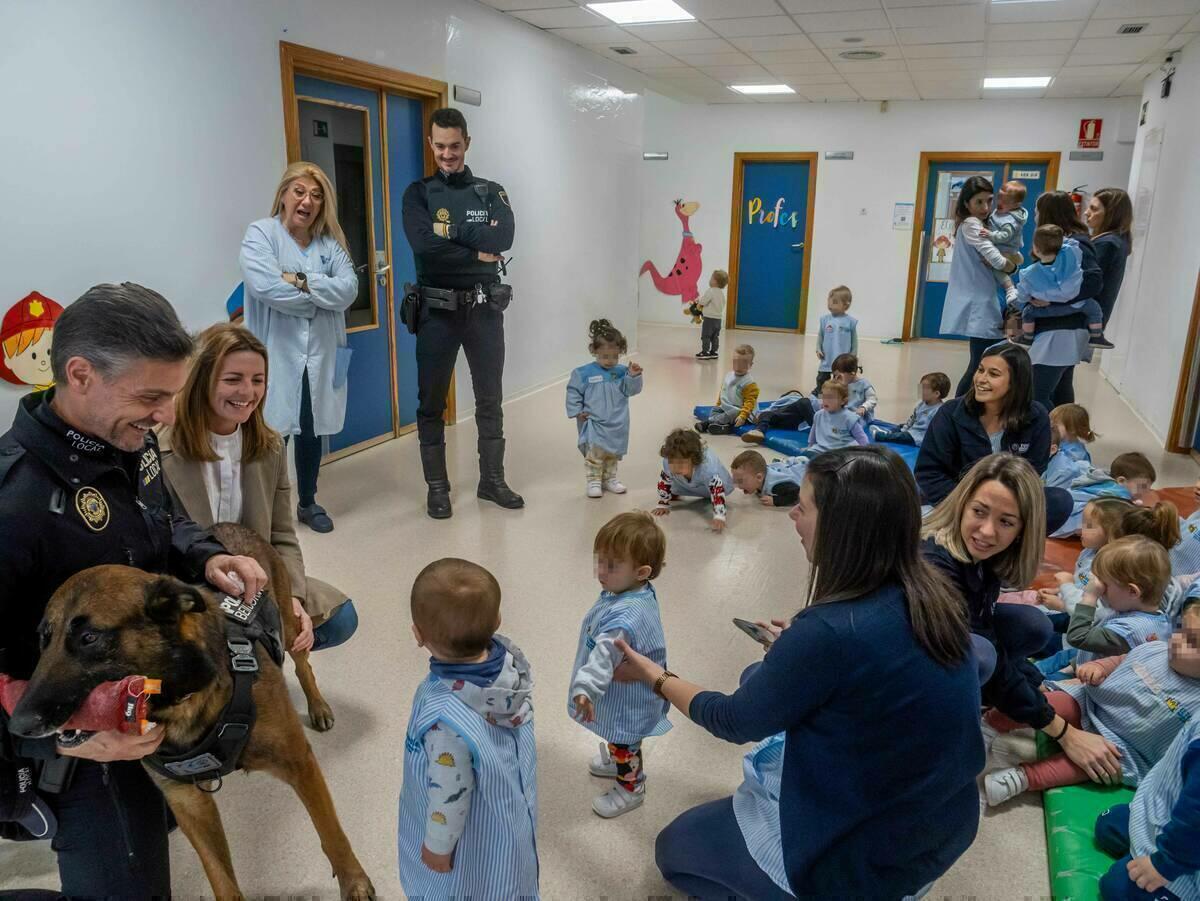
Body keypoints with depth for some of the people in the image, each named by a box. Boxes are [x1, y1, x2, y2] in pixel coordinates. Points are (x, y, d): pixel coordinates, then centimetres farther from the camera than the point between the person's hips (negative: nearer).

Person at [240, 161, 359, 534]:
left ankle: (308, 503, 32)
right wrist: (321, 294, -8)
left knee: (313, 431, 14)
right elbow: (265, 286, -19)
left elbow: (348, 289, -6)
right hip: (275, 355, -4)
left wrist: (302, 281, -17)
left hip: (320, 356, 4)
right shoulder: (260, 233, -3)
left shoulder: (330, 242, 10)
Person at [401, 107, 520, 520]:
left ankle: (492, 480, 22)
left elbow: (503, 238, -12)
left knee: (490, 398, 9)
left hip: (484, 309, 2)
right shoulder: (419, 193, 3)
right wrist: (477, 254, -12)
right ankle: (437, 486, 17)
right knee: (432, 401, 4)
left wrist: (451, 230, -13)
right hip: (437, 310, -1)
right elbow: (424, 245, -15)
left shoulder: (491, 192, 8)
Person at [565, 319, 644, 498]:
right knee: (594, 453, -7)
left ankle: (609, 479, 31)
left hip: (617, 425, 3)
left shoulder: (622, 372, 0)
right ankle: (594, 481, 7)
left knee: (613, 454, 15)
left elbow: (631, 390, -5)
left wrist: (633, 376, -22)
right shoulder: (584, 373, -7)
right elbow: (573, 392, -1)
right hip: (594, 424, -3)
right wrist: (577, 411, -6)